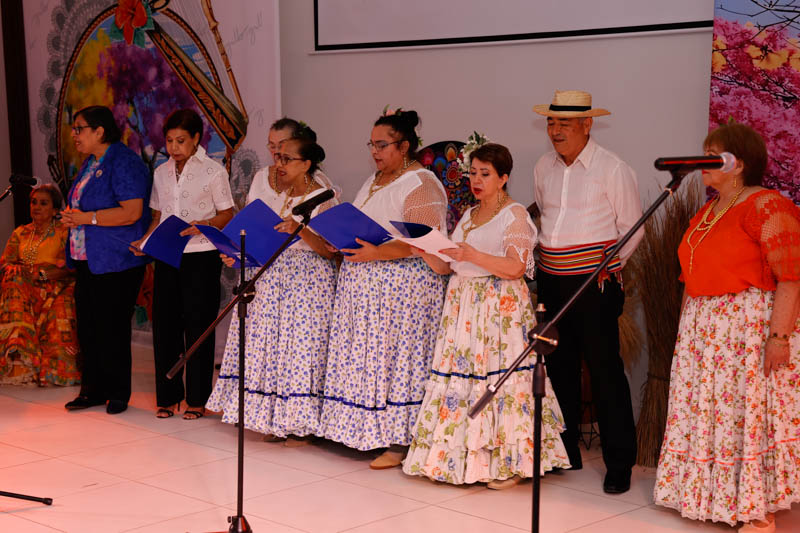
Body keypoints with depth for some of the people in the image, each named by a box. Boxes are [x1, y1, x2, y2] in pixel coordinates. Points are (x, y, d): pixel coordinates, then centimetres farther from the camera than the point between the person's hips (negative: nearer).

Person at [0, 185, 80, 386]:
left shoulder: (64, 231, 6)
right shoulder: (20, 233, 22)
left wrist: (41, 274, -17)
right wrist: (21, 272, -10)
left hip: (55, 289, -3)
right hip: (24, 291, 3)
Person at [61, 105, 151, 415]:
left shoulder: (124, 163, -13)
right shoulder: (90, 163, 17)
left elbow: (132, 212, -22)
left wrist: (86, 218, -19)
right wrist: (71, 216, 7)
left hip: (116, 262, -9)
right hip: (86, 260, 9)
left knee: (111, 328, -3)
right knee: (87, 327, 10)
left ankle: (118, 393, 9)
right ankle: (93, 389, 20)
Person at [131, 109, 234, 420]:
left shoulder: (213, 171, -2)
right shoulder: (161, 173, 13)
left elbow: (227, 214, -2)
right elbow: (158, 216, 18)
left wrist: (203, 226, -20)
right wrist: (145, 241, 1)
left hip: (201, 256, -5)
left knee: (197, 326, -1)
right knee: (164, 324, 4)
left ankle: (197, 399, 8)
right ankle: (168, 396, 14)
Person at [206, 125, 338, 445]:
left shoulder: (322, 198, -11)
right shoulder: (263, 180, 4)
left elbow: (330, 251, -15)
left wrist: (300, 230, -29)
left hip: (305, 279, -5)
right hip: (264, 273, 5)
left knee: (300, 344, -4)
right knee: (264, 343, 6)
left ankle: (301, 424, 8)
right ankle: (273, 419, 18)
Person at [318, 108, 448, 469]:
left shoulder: (421, 185, -11)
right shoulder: (375, 181, 18)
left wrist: (377, 253, -27)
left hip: (403, 286, -9)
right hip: (365, 286, 9)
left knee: (396, 358, -6)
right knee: (367, 357, 8)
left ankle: (399, 442, 0)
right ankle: (368, 430, 16)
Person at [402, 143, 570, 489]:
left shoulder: (515, 215, -3)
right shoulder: (468, 216, 19)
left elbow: (515, 267, -15)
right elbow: (446, 266, 17)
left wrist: (473, 256, -25)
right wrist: (423, 250, -1)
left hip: (500, 307, -7)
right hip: (462, 303, 7)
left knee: (499, 376, -10)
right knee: (458, 375, 3)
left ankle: (508, 463, -3)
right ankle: (460, 456, 10)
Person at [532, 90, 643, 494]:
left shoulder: (612, 169, -7)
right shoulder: (544, 167, 10)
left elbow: (632, 228, -2)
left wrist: (609, 267, -5)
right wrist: (543, 258, 13)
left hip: (594, 282, -6)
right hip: (551, 280, 6)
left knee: (604, 369, -5)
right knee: (559, 366, 12)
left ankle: (619, 463, 3)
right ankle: (565, 451, 24)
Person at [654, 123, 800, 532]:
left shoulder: (767, 207, -12)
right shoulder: (707, 212, 15)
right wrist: (687, 327, 17)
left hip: (751, 328, -8)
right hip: (702, 329, 9)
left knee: (750, 412, -4)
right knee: (707, 413, 12)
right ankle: (714, 498, 24)